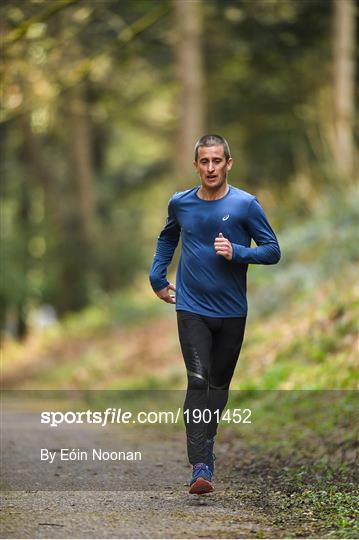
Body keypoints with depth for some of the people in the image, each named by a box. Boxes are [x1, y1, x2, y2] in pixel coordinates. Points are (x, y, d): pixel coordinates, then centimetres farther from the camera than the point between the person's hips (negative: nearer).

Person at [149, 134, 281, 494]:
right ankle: (200, 468, -20)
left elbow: (273, 251, -4)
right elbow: (167, 238, 24)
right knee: (198, 382, -14)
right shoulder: (180, 204, 2)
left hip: (231, 312, 0)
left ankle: (206, 447, 35)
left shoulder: (245, 205, -6)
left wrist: (236, 252, -19)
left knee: (219, 384, 12)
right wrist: (157, 277, 16)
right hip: (192, 309, 0)